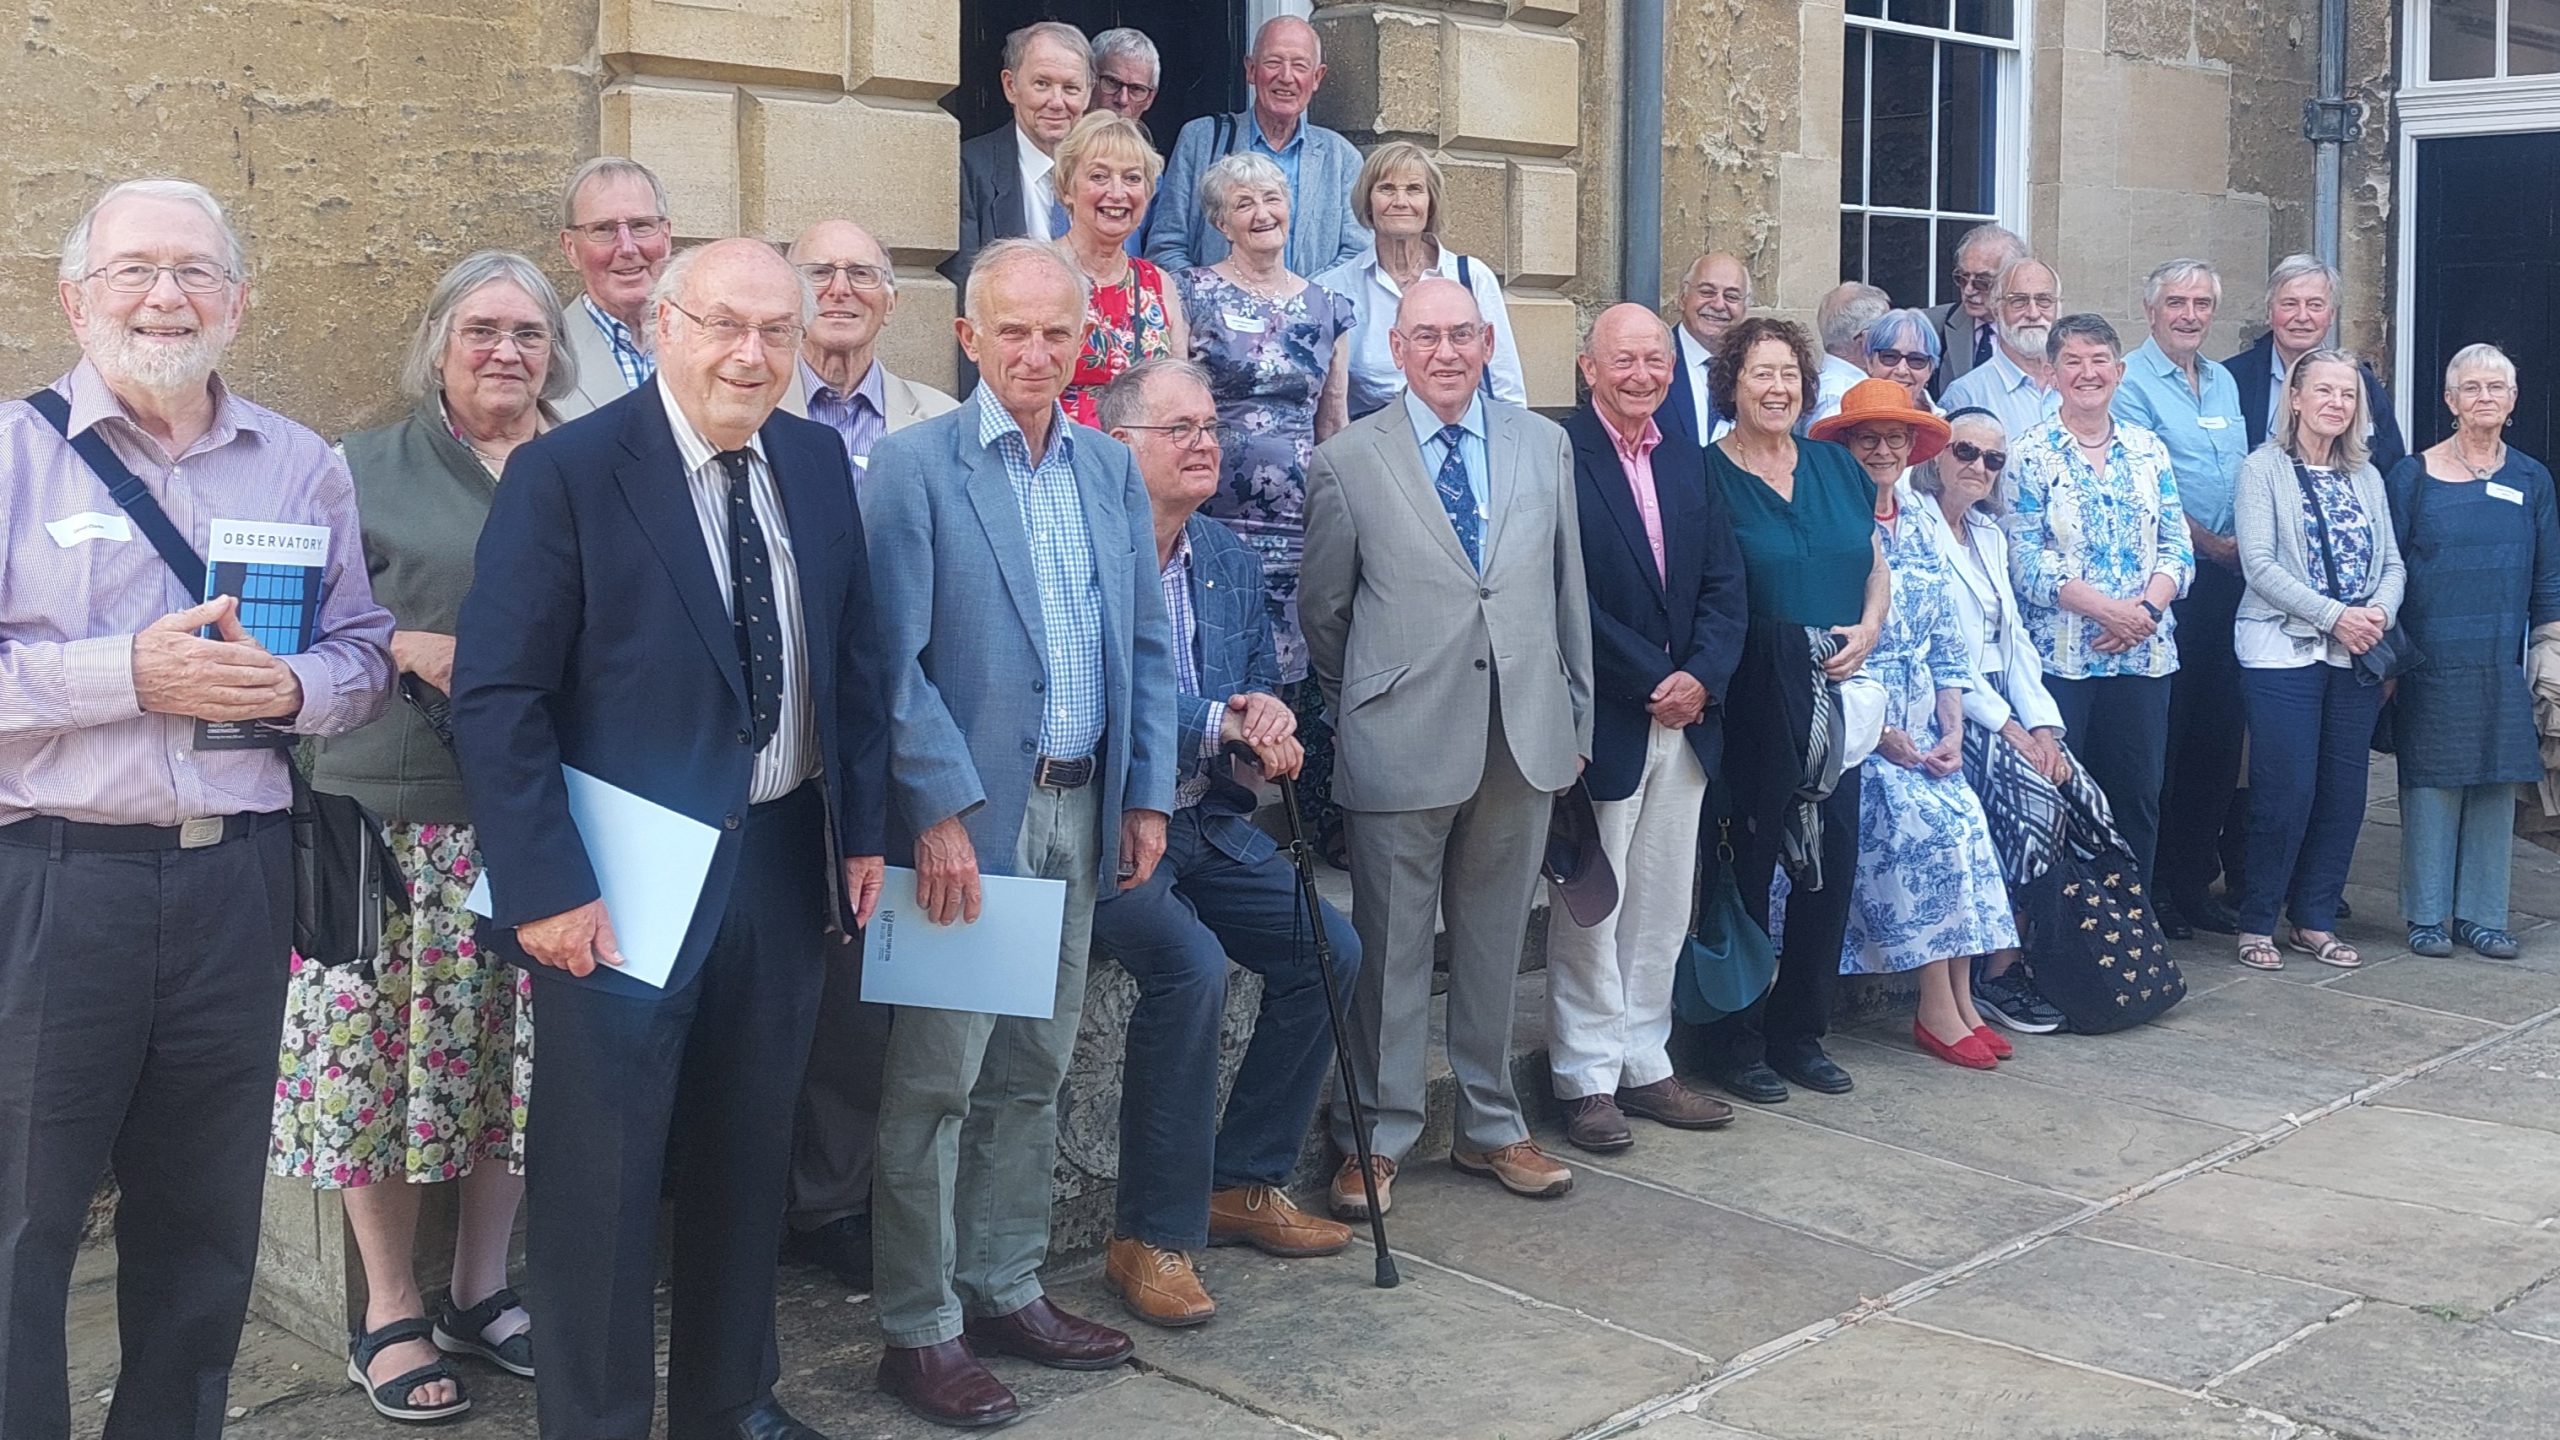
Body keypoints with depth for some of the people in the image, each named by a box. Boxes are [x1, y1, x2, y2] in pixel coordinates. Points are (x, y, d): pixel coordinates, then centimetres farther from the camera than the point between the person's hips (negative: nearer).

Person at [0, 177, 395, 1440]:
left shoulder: (301, 467, 10)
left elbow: (365, 654, 11)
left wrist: (292, 687, -10)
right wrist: (127, 674, -18)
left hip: (239, 875, 4)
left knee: (205, 1214, 15)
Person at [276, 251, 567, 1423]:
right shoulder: (366, 470, 3)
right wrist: (413, 647, -14)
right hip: (398, 816, -3)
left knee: (521, 1054, 8)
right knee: (386, 1052, -1)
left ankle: (481, 1290, 25)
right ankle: (391, 1314, 15)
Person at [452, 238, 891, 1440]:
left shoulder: (818, 463, 5)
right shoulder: (565, 473, -11)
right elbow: (496, 697, -13)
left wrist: (861, 828, 7)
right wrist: (545, 886, -17)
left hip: (788, 859, 5)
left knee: (746, 1153, 17)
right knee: (601, 1171, 4)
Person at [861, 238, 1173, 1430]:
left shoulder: (1112, 469, 10)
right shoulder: (913, 468, -7)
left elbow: (1147, 645, 13)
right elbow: (896, 661, -12)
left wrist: (1148, 794, 7)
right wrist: (941, 813, -17)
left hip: (1081, 812, 6)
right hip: (966, 814, -5)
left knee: (1033, 1072, 14)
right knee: (936, 1081, 0)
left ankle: (1004, 1288, 27)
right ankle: (920, 1329, 11)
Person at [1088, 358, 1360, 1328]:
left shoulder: (1228, 562, 12)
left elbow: (1261, 690, 18)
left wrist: (1269, 722, -7)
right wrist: (1221, 724, -19)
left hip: (1210, 822, 8)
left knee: (1330, 950, -3)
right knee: (1191, 964, -29)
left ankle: (1245, 1183, 14)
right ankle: (1152, 1238, -14)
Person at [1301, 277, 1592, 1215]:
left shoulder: (1542, 446, 8)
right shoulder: (1348, 462, -2)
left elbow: (1567, 591, 12)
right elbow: (1321, 608, 6)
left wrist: (1578, 717, 12)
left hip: (1524, 740, 3)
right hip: (1403, 742, -3)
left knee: (1495, 944, 14)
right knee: (1390, 949, 5)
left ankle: (1489, 1127, 27)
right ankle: (1378, 1137, 18)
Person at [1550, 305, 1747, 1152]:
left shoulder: (1689, 468, 13)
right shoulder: (1556, 457, -10)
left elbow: (1725, 587, 9)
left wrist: (1701, 676, -8)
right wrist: (1651, 681, -15)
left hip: (1684, 719, 7)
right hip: (1601, 723, -7)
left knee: (1662, 910, 12)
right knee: (1589, 909, 3)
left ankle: (1644, 1065, 23)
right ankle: (1588, 1080, 12)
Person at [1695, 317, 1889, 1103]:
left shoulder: (1838, 468, 12)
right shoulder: (1705, 475, -4)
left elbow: (1876, 566, 17)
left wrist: (1868, 629, 0)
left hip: (1832, 698, 5)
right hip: (1748, 705, -5)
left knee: (1831, 862, 7)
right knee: (1746, 865, 1)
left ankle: (1800, 1031, 21)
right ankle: (1736, 1039, 13)